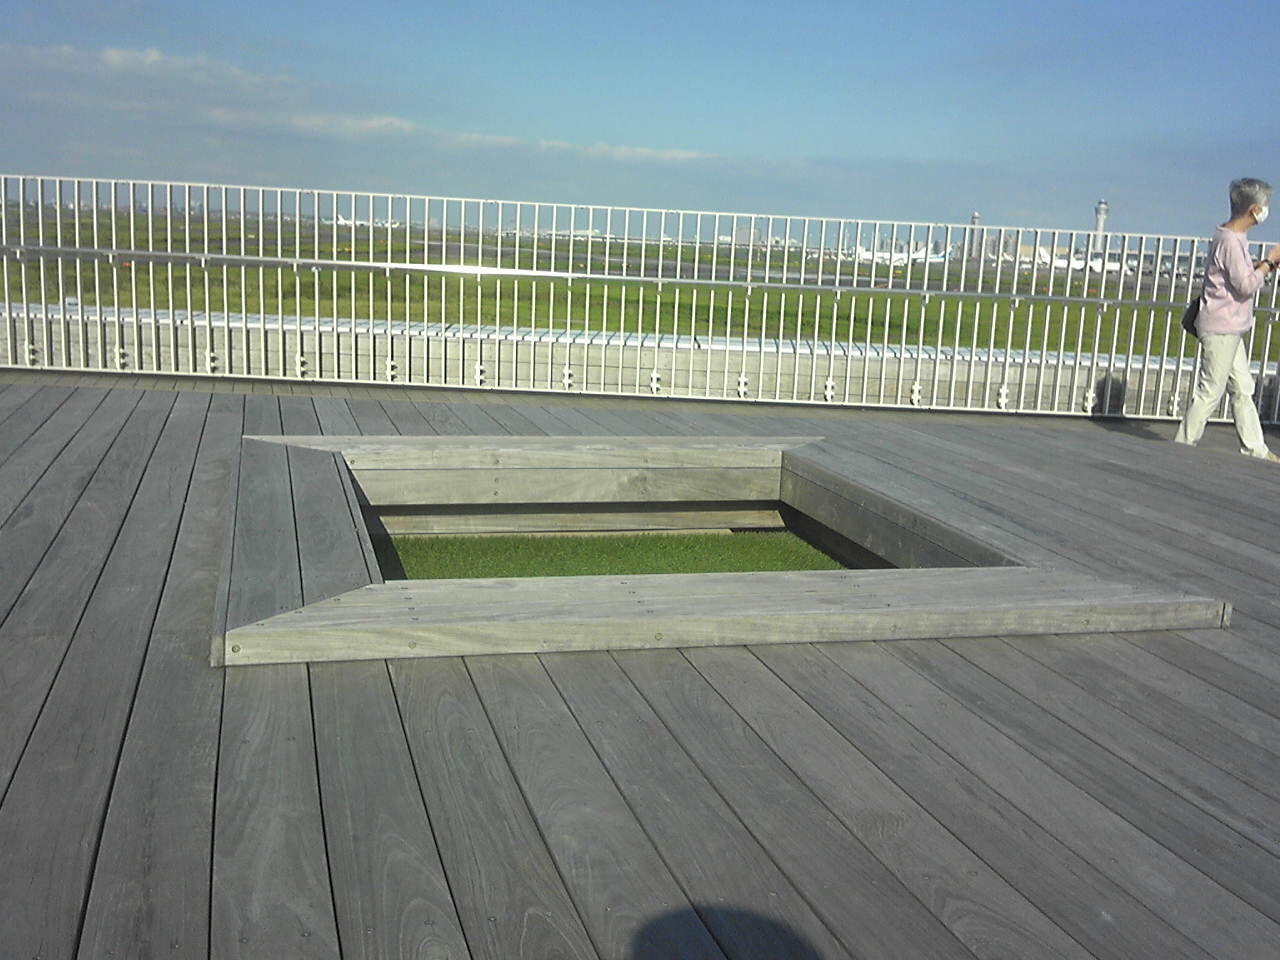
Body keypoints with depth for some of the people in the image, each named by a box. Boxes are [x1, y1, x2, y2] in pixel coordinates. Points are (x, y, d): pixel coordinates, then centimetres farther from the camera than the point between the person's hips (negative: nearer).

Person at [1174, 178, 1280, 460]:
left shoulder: (1230, 237, 12)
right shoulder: (1229, 241, -19)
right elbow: (1246, 285, -22)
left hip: (1230, 330, 10)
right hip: (1221, 329, -10)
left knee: (1243, 389, 13)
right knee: (1210, 392, -4)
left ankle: (1255, 449, 20)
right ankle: (1183, 445, 5)